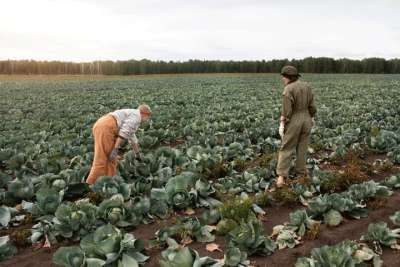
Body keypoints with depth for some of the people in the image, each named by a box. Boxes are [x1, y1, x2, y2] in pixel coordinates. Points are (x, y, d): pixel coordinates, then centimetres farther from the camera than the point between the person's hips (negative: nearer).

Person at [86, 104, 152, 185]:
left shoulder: (130, 116, 33)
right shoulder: (136, 115, 2)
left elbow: (132, 137, 46)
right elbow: (124, 132, -14)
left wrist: (138, 154, 56)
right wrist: (115, 149, -19)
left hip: (101, 126, 10)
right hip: (105, 128, -10)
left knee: (112, 160, 12)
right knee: (101, 162, -9)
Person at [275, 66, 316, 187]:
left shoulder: (288, 90, -17)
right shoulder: (306, 86, 3)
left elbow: (286, 110, -20)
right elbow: (311, 106, 6)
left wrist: (282, 125, -14)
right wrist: (311, 118, 19)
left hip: (293, 122, -5)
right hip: (306, 120, 5)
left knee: (286, 149, 2)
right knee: (302, 148, 16)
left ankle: (281, 176, -6)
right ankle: (301, 173, 23)